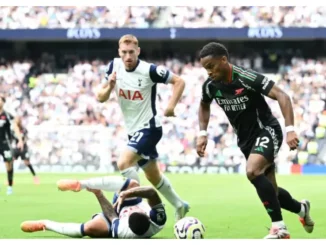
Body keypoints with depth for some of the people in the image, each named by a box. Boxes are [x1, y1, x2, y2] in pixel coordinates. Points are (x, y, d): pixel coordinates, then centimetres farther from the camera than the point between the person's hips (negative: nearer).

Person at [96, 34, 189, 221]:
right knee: (153, 176, 19)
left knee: (124, 163, -26)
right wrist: (109, 87, -23)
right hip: (133, 130, 7)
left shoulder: (149, 70, -20)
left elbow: (179, 81, -13)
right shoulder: (115, 66, -4)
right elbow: (100, 98, -2)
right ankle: (179, 205, 39)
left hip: (149, 128, -7)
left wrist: (171, 106, -24)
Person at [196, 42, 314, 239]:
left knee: (252, 172, -32)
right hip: (246, 139, 7)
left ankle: (279, 228, -26)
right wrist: (203, 134, 6)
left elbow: (282, 96, -27)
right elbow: (204, 106, 19)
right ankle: (301, 208, 43)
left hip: (266, 131, -7)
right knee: (269, 192, 11)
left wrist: (290, 130, -36)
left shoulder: (247, 78, -25)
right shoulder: (210, 86, -5)